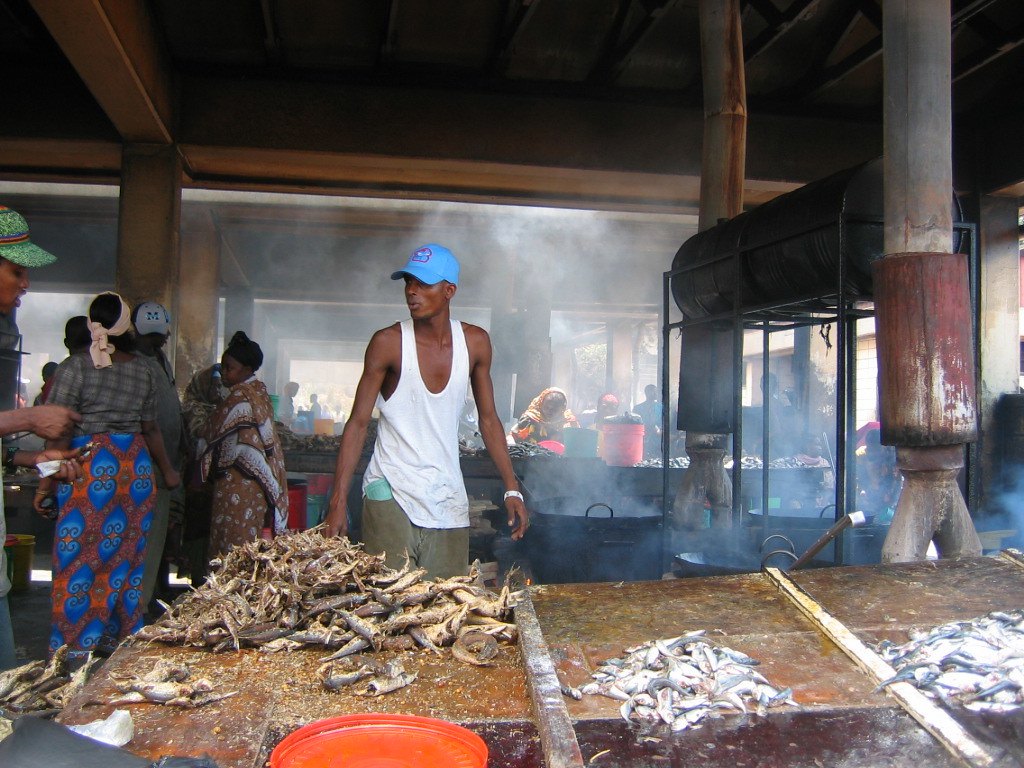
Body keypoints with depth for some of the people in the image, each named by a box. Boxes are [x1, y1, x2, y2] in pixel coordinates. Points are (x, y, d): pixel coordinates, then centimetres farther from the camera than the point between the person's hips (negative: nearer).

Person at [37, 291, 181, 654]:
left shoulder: (75, 367, -5)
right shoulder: (143, 370, 6)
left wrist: (47, 480, -4)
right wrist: (167, 470, 23)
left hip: (89, 467, -4)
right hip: (135, 466, 4)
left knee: (81, 558, 2)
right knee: (126, 555, 12)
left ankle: (76, 647, 8)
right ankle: (121, 640, 22)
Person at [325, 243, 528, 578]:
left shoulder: (475, 343, 2)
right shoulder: (388, 343, -8)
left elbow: (488, 419, 10)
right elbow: (358, 423, -6)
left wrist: (512, 489, 5)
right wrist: (338, 501, -12)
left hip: (449, 500, 3)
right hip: (390, 494, -3)